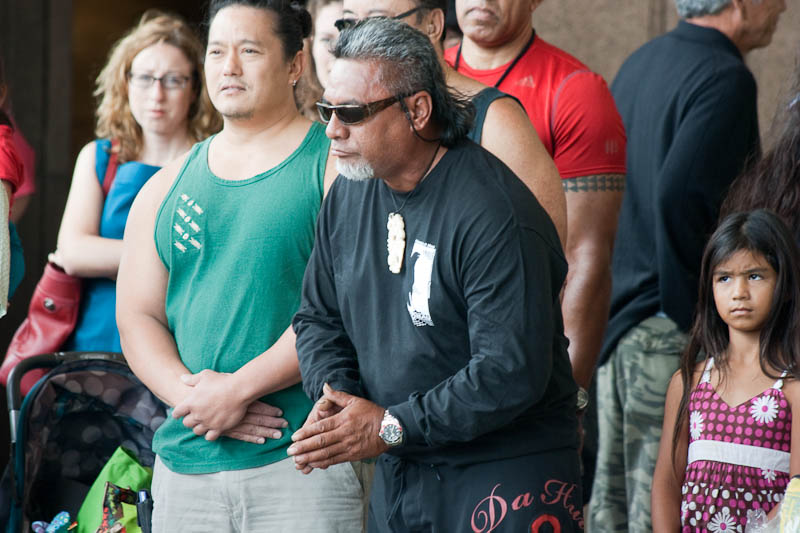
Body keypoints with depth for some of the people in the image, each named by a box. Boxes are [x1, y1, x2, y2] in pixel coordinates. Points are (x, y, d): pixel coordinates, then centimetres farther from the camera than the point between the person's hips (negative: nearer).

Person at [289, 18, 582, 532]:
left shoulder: (494, 214, -20)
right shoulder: (348, 196, 5)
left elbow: (512, 373, -24)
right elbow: (320, 317, 15)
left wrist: (391, 426, -20)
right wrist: (334, 395, -6)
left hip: (508, 473, -7)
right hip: (397, 471, 7)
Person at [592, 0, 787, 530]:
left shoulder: (641, 62, 14)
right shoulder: (724, 77, -14)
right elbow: (680, 194, -27)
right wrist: (692, 312, -17)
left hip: (616, 317, 9)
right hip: (669, 329, -9)